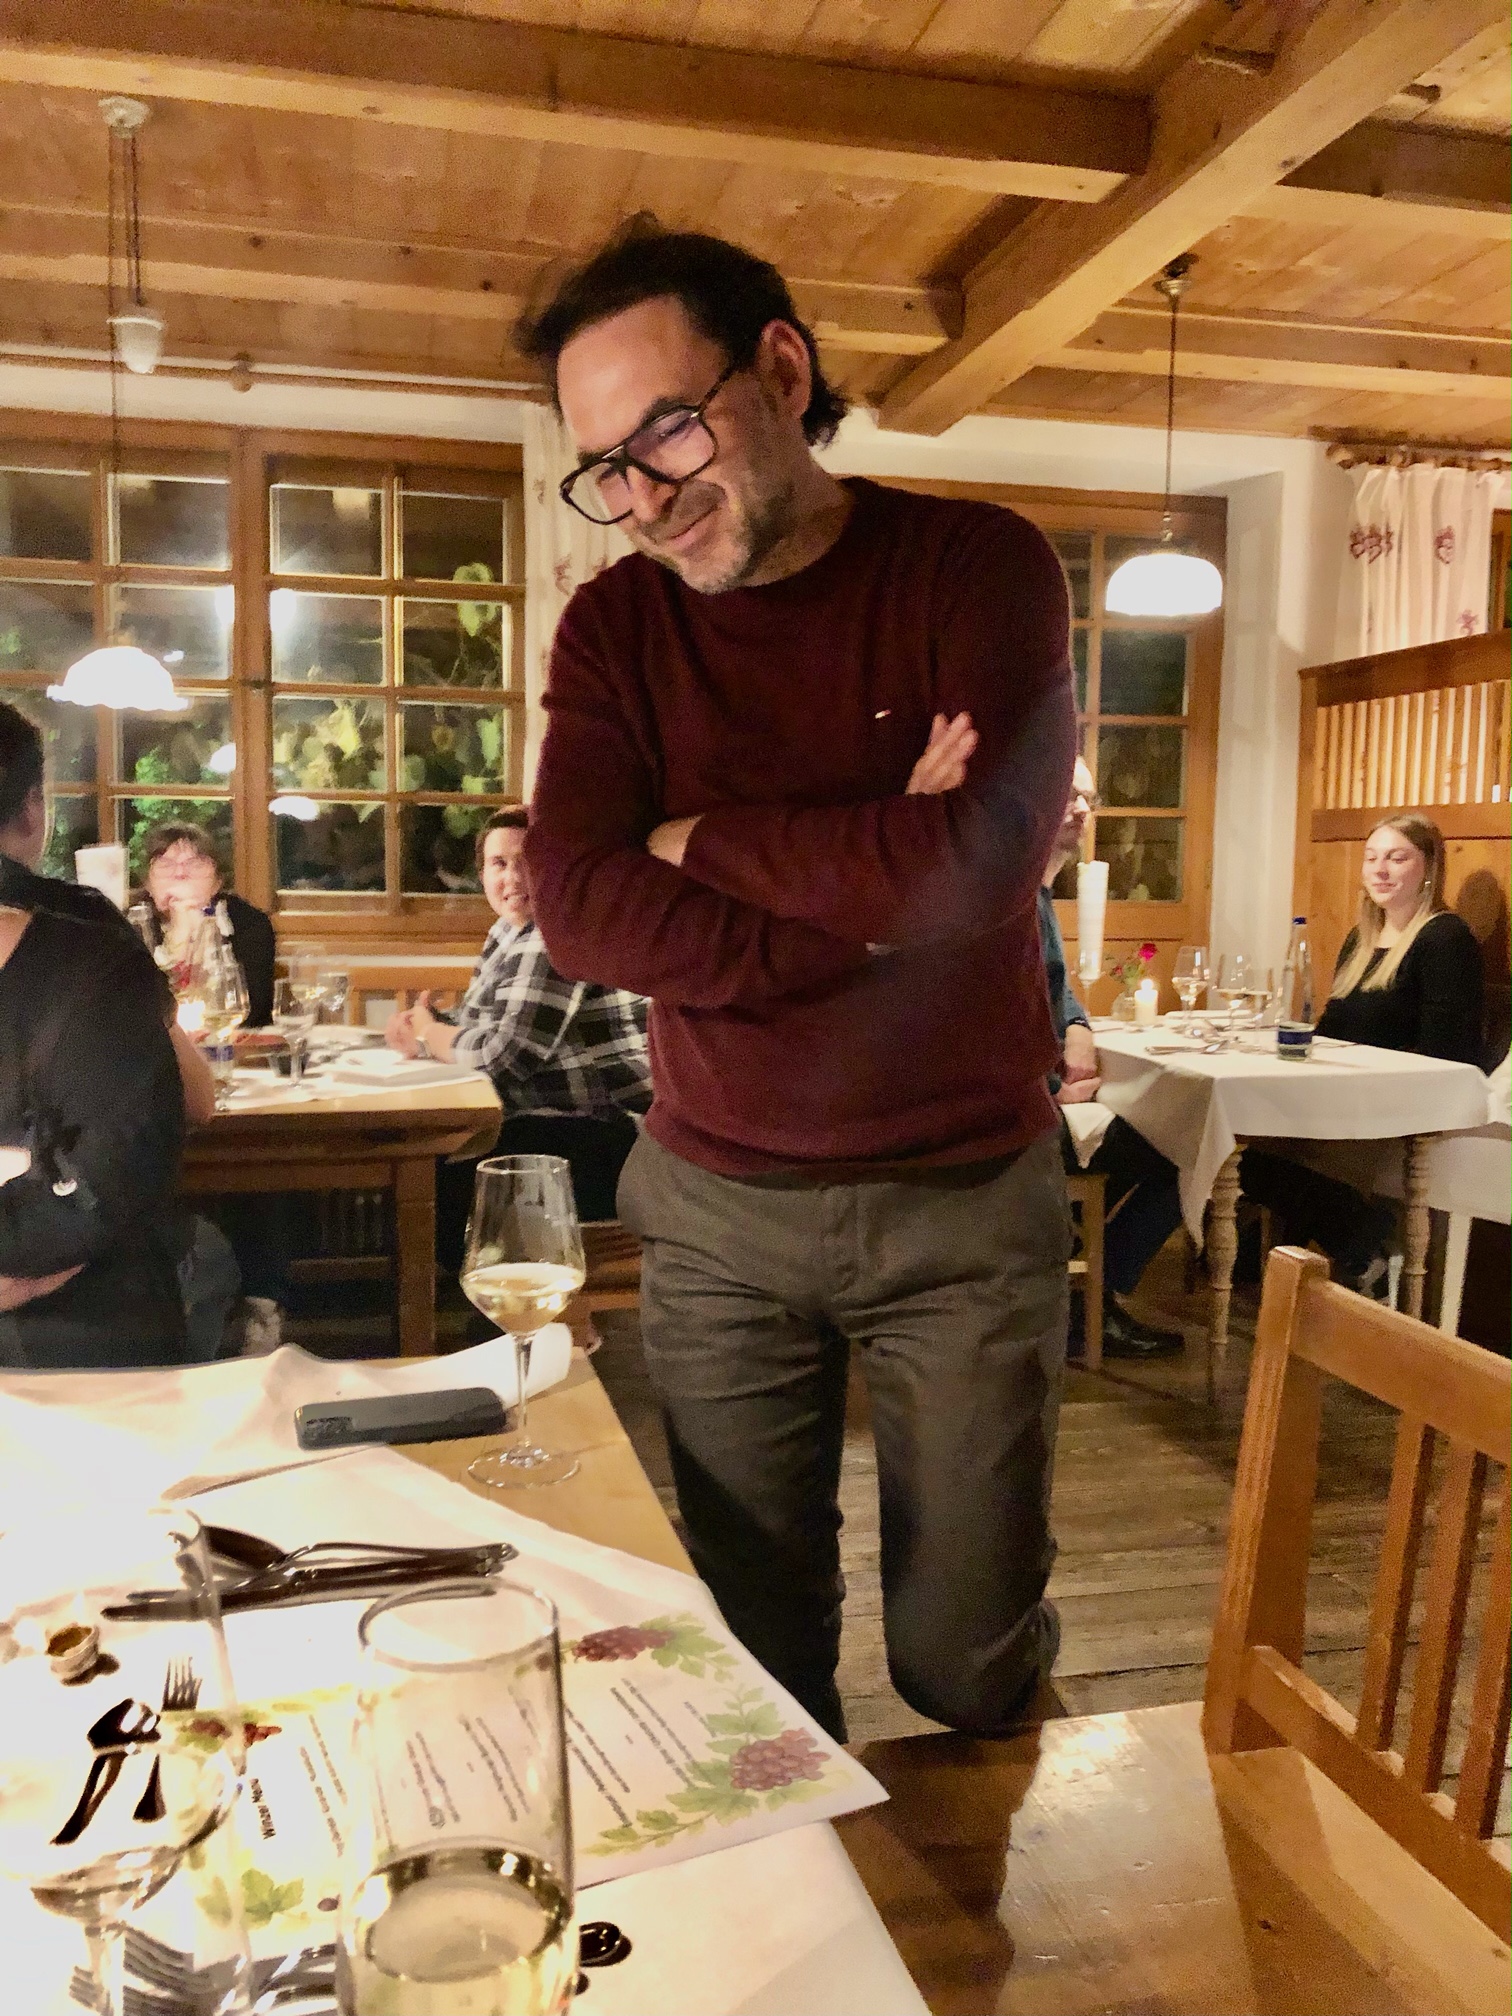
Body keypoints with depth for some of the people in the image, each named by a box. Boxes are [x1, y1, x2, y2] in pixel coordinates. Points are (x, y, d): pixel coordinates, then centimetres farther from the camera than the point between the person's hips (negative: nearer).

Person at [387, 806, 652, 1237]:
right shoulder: (511, 930, 15)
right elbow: (483, 1028, 17)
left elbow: (505, 1055, -20)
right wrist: (421, 1029, -3)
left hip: (594, 1146, -9)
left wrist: (427, 1034, -3)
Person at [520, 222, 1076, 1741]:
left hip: (965, 1202, -2)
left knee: (968, 1666, 10)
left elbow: (978, 865, -22)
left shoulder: (977, 567, -6)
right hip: (718, 1212, 2)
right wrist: (873, 885, -19)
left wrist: (696, 839, -11)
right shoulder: (614, 625, 1)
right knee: (749, 1666, 10)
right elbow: (580, 915, -13)